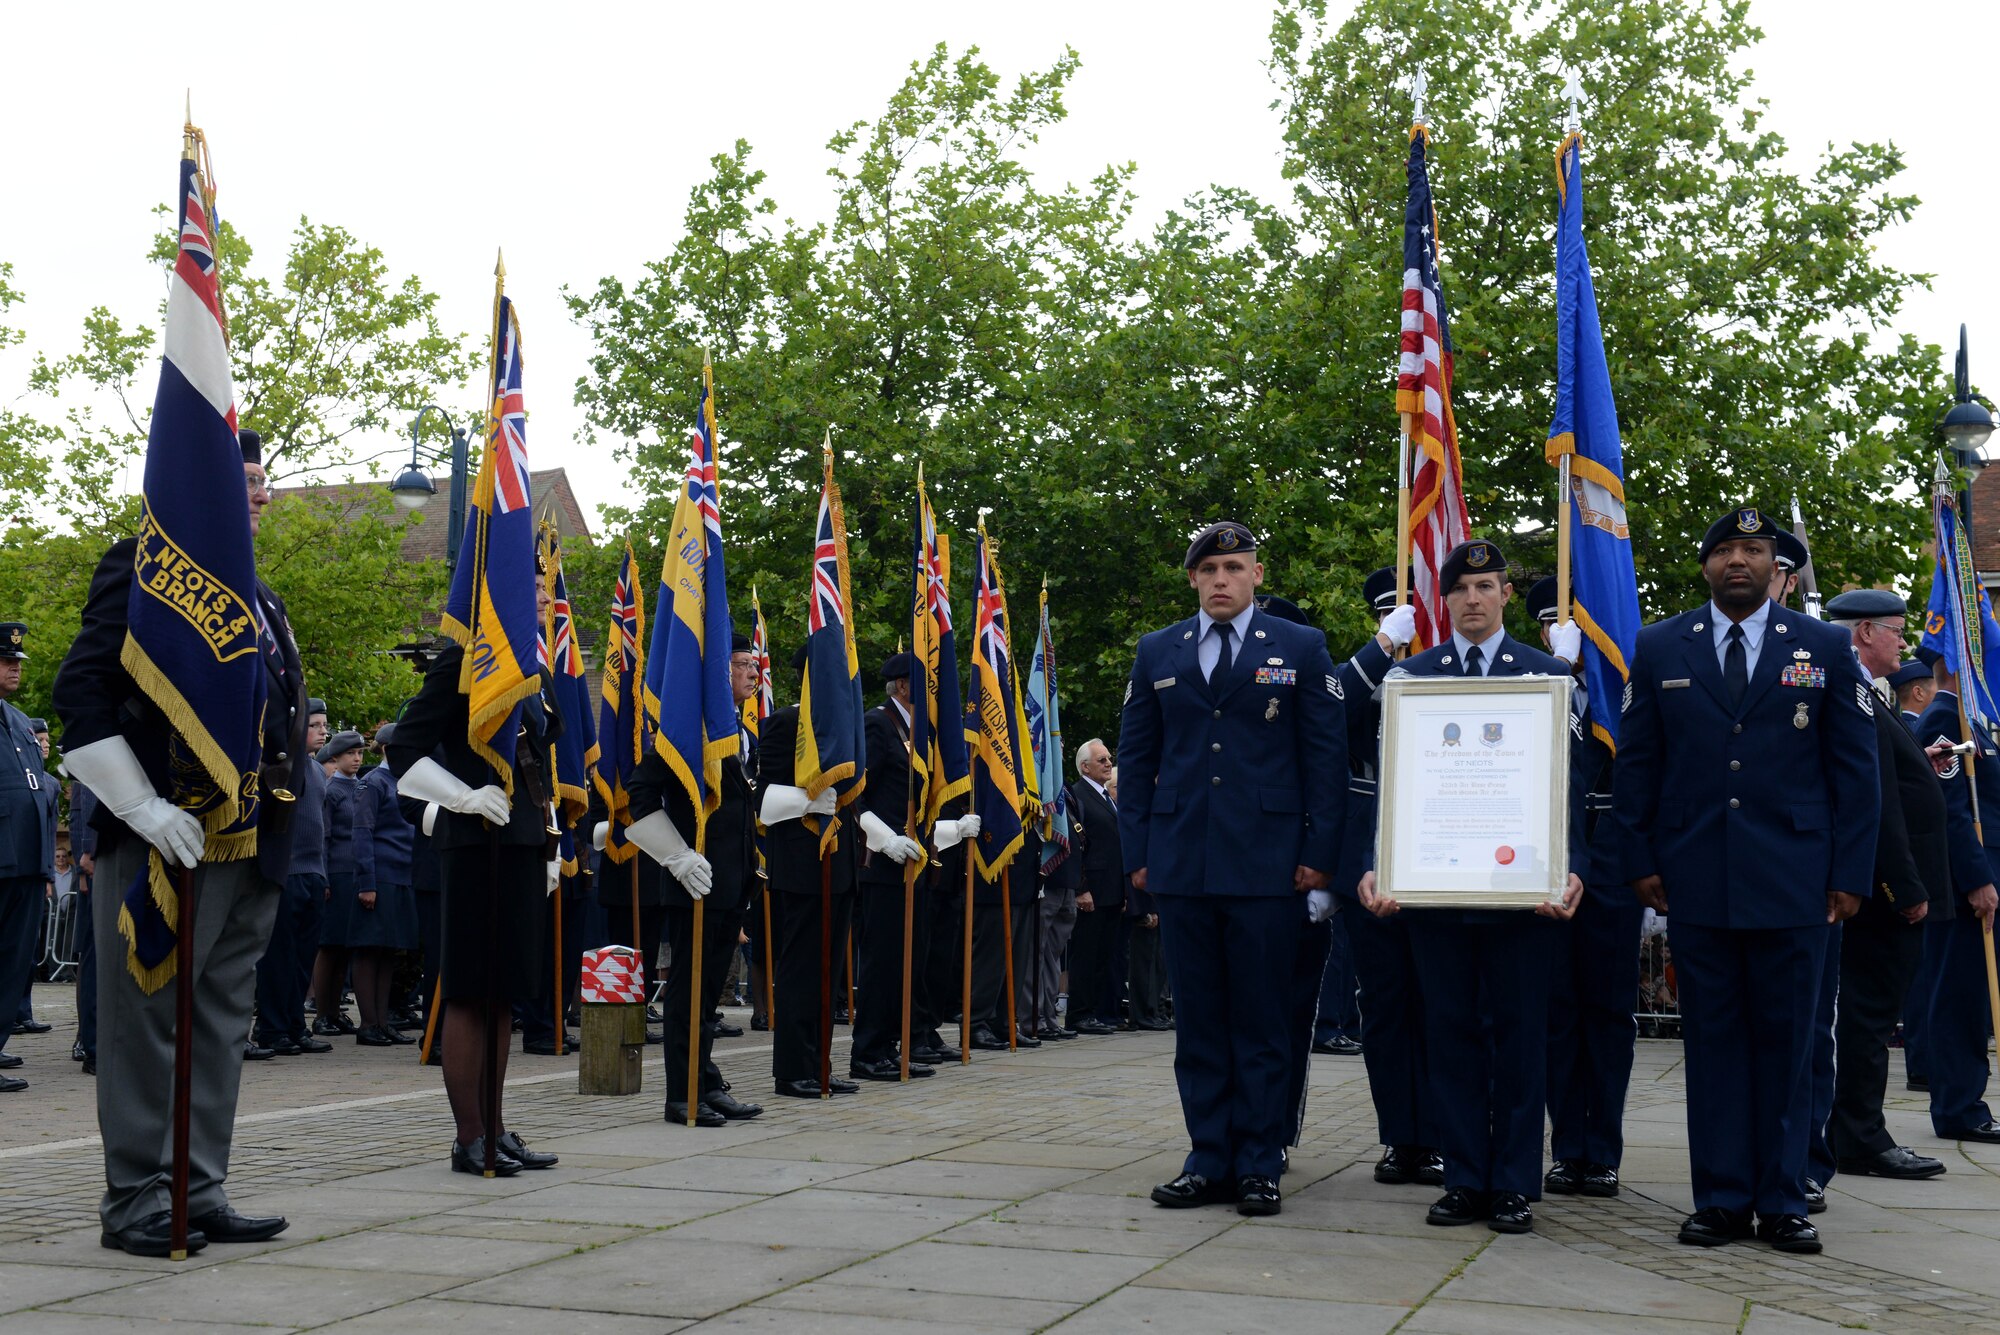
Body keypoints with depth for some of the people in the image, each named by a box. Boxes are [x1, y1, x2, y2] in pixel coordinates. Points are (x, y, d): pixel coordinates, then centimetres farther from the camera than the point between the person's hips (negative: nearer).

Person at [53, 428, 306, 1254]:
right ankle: (135, 1203, 8)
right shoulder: (146, 570, -6)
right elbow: (81, 695, -13)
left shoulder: (259, 598, 19)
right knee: (149, 1017, 0)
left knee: (222, 1023, 11)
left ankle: (201, 1195, 18)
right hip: (171, 842, -8)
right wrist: (144, 810, -20)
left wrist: (281, 817, 15)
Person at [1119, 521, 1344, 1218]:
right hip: (1182, 865, 3)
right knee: (1197, 1022, 6)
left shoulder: (1301, 649, 5)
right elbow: (1135, 759, 13)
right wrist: (1137, 852, 5)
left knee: (1261, 1021, 1)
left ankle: (1259, 1166, 9)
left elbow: (1326, 757, 3)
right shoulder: (1157, 653, 12)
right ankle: (1209, 1161, 14)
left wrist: (1319, 852, -4)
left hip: (1266, 865, -2)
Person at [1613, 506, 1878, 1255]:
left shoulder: (1824, 648, 6)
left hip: (1793, 883, 0)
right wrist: (1640, 862, 1)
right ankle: (1720, 1199, 12)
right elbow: (1635, 763, 8)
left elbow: (1854, 766, 5)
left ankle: (1781, 1202, 14)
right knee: (1712, 1038, 5)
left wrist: (1851, 875, -1)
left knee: (1786, 1042, 5)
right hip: (1696, 881, 1)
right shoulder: (1659, 649, 7)